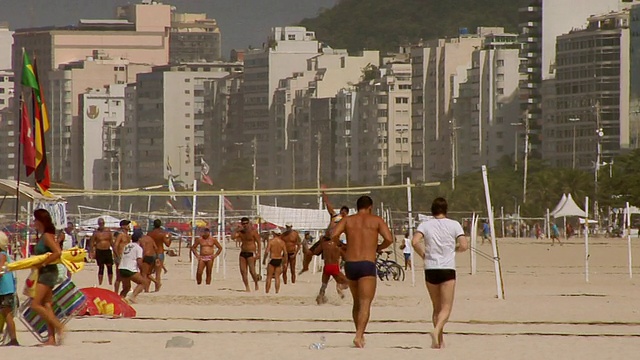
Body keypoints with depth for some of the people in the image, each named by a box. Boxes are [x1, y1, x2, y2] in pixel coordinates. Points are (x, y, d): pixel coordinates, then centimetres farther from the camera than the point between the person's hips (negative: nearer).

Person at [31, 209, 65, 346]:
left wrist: (43, 263, -21)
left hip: (48, 272, -10)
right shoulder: (42, 236, 14)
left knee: (35, 305, -13)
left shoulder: (47, 236, -15)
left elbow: (58, 252, -26)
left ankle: (59, 327, -13)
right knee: (46, 306, 8)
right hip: (44, 273, 10)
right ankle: (51, 338, 7)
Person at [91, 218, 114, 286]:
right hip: (99, 251, -3)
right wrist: (92, 252, -8)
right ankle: (100, 284, 2)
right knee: (101, 268, -2)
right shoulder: (96, 232, -3)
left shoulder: (108, 231, 5)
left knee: (110, 267, 3)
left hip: (107, 251, 3)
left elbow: (111, 242, 12)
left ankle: (110, 283, 11)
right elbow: (92, 243, 0)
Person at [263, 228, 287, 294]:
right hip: (279, 260, 3)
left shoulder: (271, 241, -9)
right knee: (277, 277, 8)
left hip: (272, 260, -3)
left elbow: (267, 251, -14)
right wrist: (285, 262, 9)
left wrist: (264, 260, -2)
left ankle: (266, 292, 3)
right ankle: (277, 292, 4)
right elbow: (285, 253, -1)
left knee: (269, 277, 4)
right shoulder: (282, 242, 1)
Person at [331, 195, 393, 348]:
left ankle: (360, 335, 28)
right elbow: (389, 239, -6)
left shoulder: (347, 220, 10)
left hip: (350, 264, 4)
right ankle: (359, 336, -26)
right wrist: (378, 248, 13)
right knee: (365, 304, -9)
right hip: (367, 265, -4)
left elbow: (334, 235, -6)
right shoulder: (376, 220, 5)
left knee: (357, 302, 21)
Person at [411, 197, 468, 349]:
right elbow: (464, 246, -7)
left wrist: (423, 255, 3)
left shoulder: (425, 225, 3)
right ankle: (437, 331, -29)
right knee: (446, 308, -2)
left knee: (437, 307, 16)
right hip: (447, 269, -2)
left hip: (430, 269, 2)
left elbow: (415, 241, -13)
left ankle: (439, 340, 18)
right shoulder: (454, 225, 0)